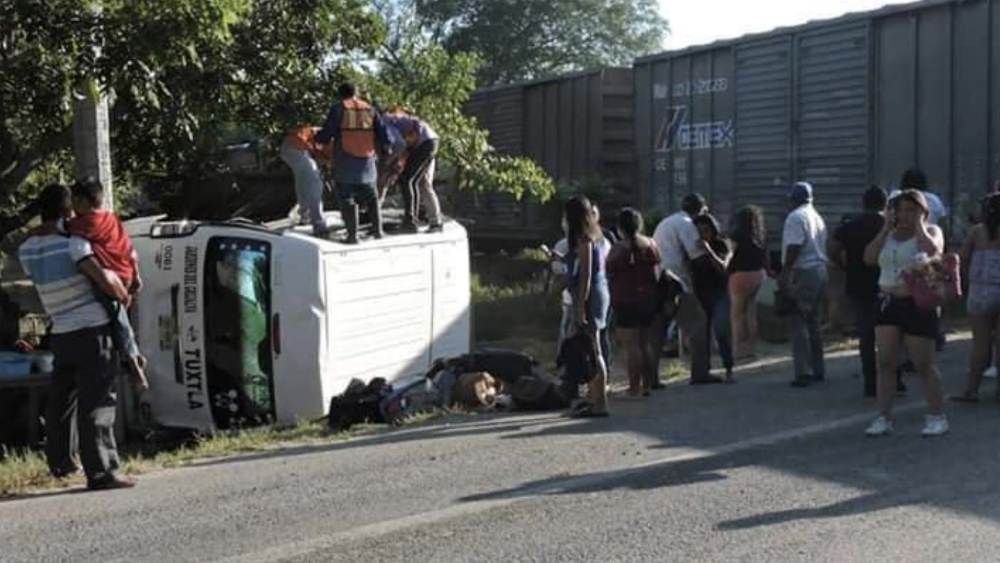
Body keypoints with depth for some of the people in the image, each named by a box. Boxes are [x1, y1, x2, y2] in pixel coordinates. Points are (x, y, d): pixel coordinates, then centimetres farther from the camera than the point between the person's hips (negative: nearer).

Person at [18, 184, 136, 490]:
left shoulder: (26, 251, 5)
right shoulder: (72, 244, -13)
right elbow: (105, 279, -18)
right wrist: (124, 295, -1)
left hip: (61, 335, 6)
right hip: (91, 331, -6)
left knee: (60, 400, 20)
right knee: (96, 402, -8)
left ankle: (59, 461, 31)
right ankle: (101, 471, -11)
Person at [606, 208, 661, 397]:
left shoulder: (618, 248, -11)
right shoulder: (651, 244, 6)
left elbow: (610, 274, -8)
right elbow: (656, 271, 12)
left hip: (625, 300, -6)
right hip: (649, 298, 6)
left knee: (631, 345, -5)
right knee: (646, 344, 12)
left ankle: (635, 387, -6)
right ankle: (646, 385, 16)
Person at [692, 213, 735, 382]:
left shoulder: (722, 245, -3)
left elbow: (723, 266, -17)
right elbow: (689, 269, 6)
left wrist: (709, 252, -27)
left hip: (719, 293, -3)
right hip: (700, 294, 3)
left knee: (721, 331, -13)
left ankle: (729, 370, -9)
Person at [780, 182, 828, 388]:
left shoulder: (796, 217, -11)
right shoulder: (817, 217, 17)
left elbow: (794, 247, -20)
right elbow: (823, 247, 17)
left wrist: (783, 273, -18)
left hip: (803, 273, -9)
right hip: (820, 270, 9)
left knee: (799, 323, -8)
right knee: (813, 322, 16)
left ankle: (804, 372, -12)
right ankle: (818, 370, 20)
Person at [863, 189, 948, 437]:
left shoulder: (931, 231, 0)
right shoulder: (890, 235, 14)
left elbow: (932, 251, -24)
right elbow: (869, 258, -1)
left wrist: (919, 225, -11)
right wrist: (886, 229, -3)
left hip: (918, 305, -5)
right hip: (888, 303, 5)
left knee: (924, 365, 0)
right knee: (885, 362, 1)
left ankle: (937, 417, 13)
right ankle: (884, 418, 5)